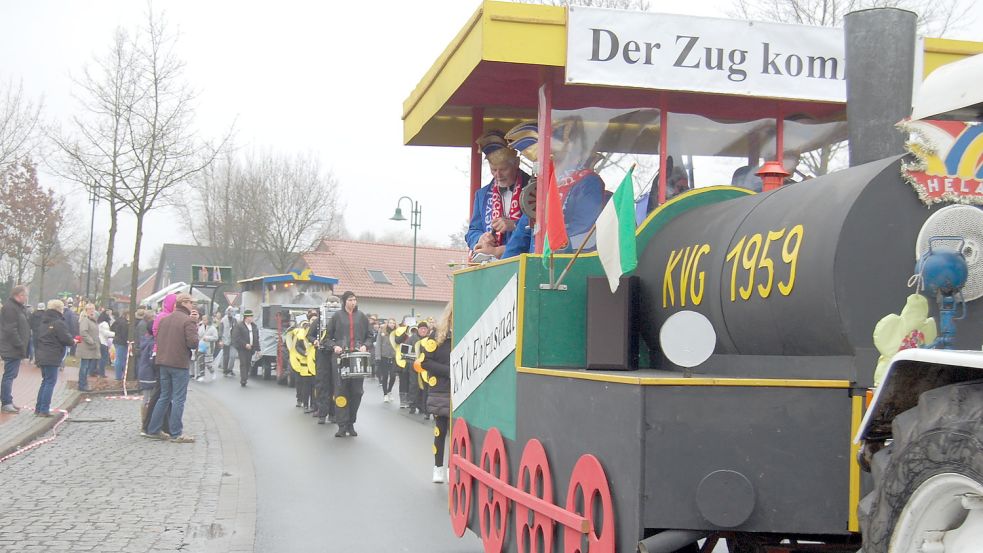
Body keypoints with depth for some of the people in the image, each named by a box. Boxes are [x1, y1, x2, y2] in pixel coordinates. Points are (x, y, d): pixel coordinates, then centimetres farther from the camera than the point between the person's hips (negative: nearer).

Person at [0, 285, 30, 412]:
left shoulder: (20, 307, 16)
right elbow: (10, 330, -21)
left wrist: (22, 345, 15)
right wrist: (20, 345, -20)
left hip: (16, 348, 10)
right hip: (12, 349, -10)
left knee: (10, 375, 14)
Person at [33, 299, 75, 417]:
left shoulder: (43, 322, 13)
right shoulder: (59, 323, -15)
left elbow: (38, 337, 18)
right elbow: (66, 339, -17)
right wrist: (73, 341, 5)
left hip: (42, 356, 9)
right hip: (52, 357, -8)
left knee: (45, 381, 17)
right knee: (50, 382, -3)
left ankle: (38, 408, 18)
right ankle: (44, 409, -7)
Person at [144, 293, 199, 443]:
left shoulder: (164, 319, 12)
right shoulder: (188, 320, -11)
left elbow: (158, 339, 14)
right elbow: (193, 343, -15)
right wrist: (195, 326, -1)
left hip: (163, 363, 7)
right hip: (180, 363, -7)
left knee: (164, 397, 16)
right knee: (179, 399, -2)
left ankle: (153, 429, 19)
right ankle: (176, 433, 0)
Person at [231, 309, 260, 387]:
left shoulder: (254, 327, 15)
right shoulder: (239, 326, -4)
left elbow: (257, 339, 16)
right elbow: (236, 338, -11)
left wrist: (257, 349, 9)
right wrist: (245, 344, -17)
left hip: (250, 348, 5)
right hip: (242, 349, -5)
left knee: (248, 364, 5)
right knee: (243, 364, -10)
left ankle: (244, 380, 13)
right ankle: (243, 380, -14)